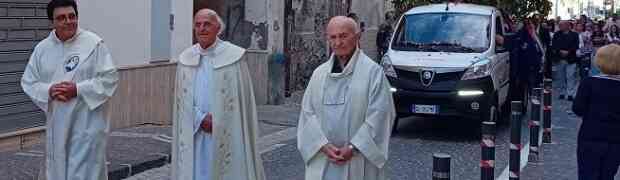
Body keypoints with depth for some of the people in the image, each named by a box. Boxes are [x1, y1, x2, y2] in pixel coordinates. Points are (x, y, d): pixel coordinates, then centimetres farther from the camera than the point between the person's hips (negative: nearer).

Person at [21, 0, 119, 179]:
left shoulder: (94, 43, -7)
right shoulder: (42, 48, 5)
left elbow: (109, 78, -9)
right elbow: (28, 82, 8)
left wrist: (78, 90, -18)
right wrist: (48, 90, -12)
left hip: (87, 123, -4)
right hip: (57, 124, 4)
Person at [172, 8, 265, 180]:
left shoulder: (234, 56, -4)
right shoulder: (186, 58, 6)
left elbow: (242, 96, -5)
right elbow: (182, 98, 5)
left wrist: (217, 123, -9)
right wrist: (201, 119, -10)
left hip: (225, 134, -3)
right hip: (194, 133, 3)